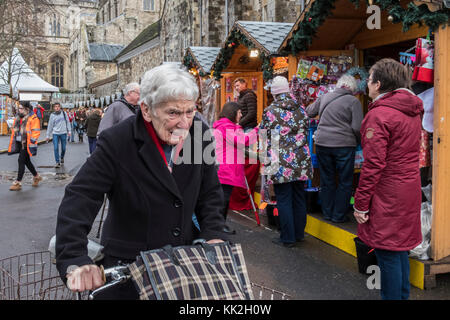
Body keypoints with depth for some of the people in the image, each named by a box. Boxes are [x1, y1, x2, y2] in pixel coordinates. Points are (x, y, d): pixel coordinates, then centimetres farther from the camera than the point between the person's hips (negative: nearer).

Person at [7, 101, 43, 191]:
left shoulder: (33, 118, -11)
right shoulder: (18, 118, 14)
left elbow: (36, 132, -14)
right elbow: (14, 130, 24)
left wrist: (32, 141, -20)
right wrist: (13, 143, 20)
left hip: (26, 144, -8)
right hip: (19, 143, 8)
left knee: (21, 161, -10)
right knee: (26, 161, 16)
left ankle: (18, 182, -4)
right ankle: (36, 176, 35)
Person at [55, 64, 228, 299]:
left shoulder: (200, 135, -6)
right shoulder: (116, 142, -20)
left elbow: (210, 192, 6)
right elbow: (79, 199, -24)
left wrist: (213, 234, -8)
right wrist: (74, 262, -36)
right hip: (127, 266, -4)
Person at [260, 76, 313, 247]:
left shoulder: (270, 111, -6)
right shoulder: (300, 108, 6)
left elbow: (265, 137, -3)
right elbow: (306, 131, 14)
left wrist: (267, 161, 6)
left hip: (281, 162, -4)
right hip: (300, 160, 5)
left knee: (283, 199, 2)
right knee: (299, 197, 14)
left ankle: (287, 238, 8)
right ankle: (299, 233, 26)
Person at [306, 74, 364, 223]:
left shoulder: (324, 97, 8)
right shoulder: (353, 101, -5)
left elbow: (309, 112, 20)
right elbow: (357, 128, -10)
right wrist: (358, 142, 7)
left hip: (322, 143, 4)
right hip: (344, 144, -4)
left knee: (327, 180, 15)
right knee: (345, 181, 9)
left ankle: (327, 212, 23)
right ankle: (339, 215, 13)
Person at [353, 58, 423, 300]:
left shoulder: (379, 114, -17)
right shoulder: (412, 111, 10)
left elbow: (373, 164, -20)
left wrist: (361, 203, -14)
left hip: (387, 196, -9)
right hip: (409, 189, 9)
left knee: (387, 254, 0)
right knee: (400, 249, 20)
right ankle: (402, 294, 32)